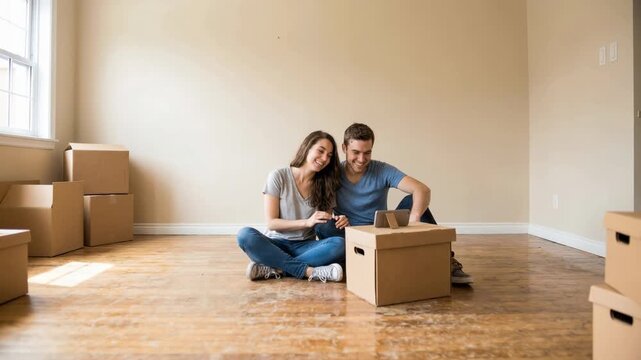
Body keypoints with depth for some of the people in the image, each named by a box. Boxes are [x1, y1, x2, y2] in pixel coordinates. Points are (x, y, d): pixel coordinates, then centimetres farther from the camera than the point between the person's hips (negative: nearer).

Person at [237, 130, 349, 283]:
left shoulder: (325, 185, 3)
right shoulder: (278, 176, -6)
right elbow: (271, 223, -9)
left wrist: (337, 223, -19)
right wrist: (307, 222, -21)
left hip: (305, 246, 2)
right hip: (276, 244, -2)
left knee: (340, 244, -28)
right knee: (245, 234, -33)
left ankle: (274, 268, -25)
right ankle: (310, 271, -30)